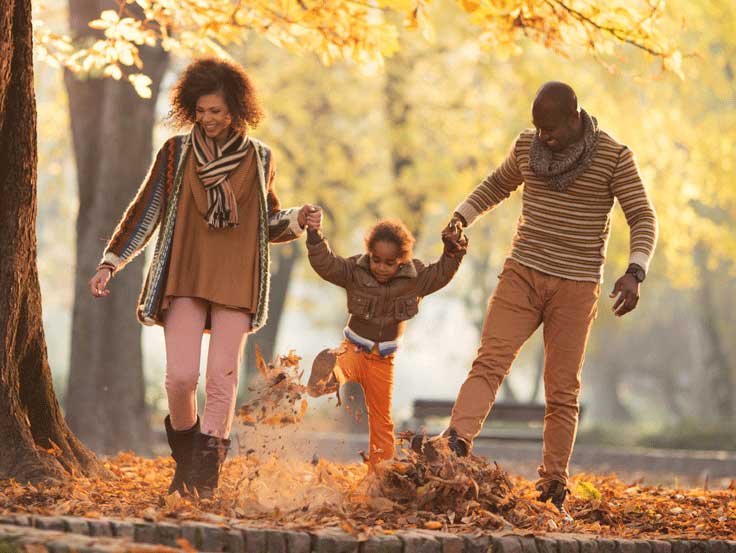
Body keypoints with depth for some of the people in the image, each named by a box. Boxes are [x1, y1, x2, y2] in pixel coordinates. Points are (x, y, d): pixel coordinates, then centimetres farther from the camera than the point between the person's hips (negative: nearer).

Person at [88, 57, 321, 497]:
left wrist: (298, 220, -2)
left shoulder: (259, 158, 7)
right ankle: (185, 454, 14)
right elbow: (145, 213, 6)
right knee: (181, 375, -11)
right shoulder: (176, 153, 3)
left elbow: (269, 224, 19)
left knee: (222, 378, -7)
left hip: (235, 284, 1)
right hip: (184, 279, -1)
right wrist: (110, 262, -1)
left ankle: (206, 470, -2)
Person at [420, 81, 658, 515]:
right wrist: (461, 217, 11)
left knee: (563, 391, 1)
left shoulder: (614, 157, -7)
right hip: (522, 274, 3)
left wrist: (635, 273, -25)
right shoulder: (527, 146, 5)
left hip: (575, 287, -3)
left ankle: (554, 487, 9)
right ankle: (456, 443, -32)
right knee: (490, 360, -16)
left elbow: (644, 219, -9)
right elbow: (500, 184, 25)